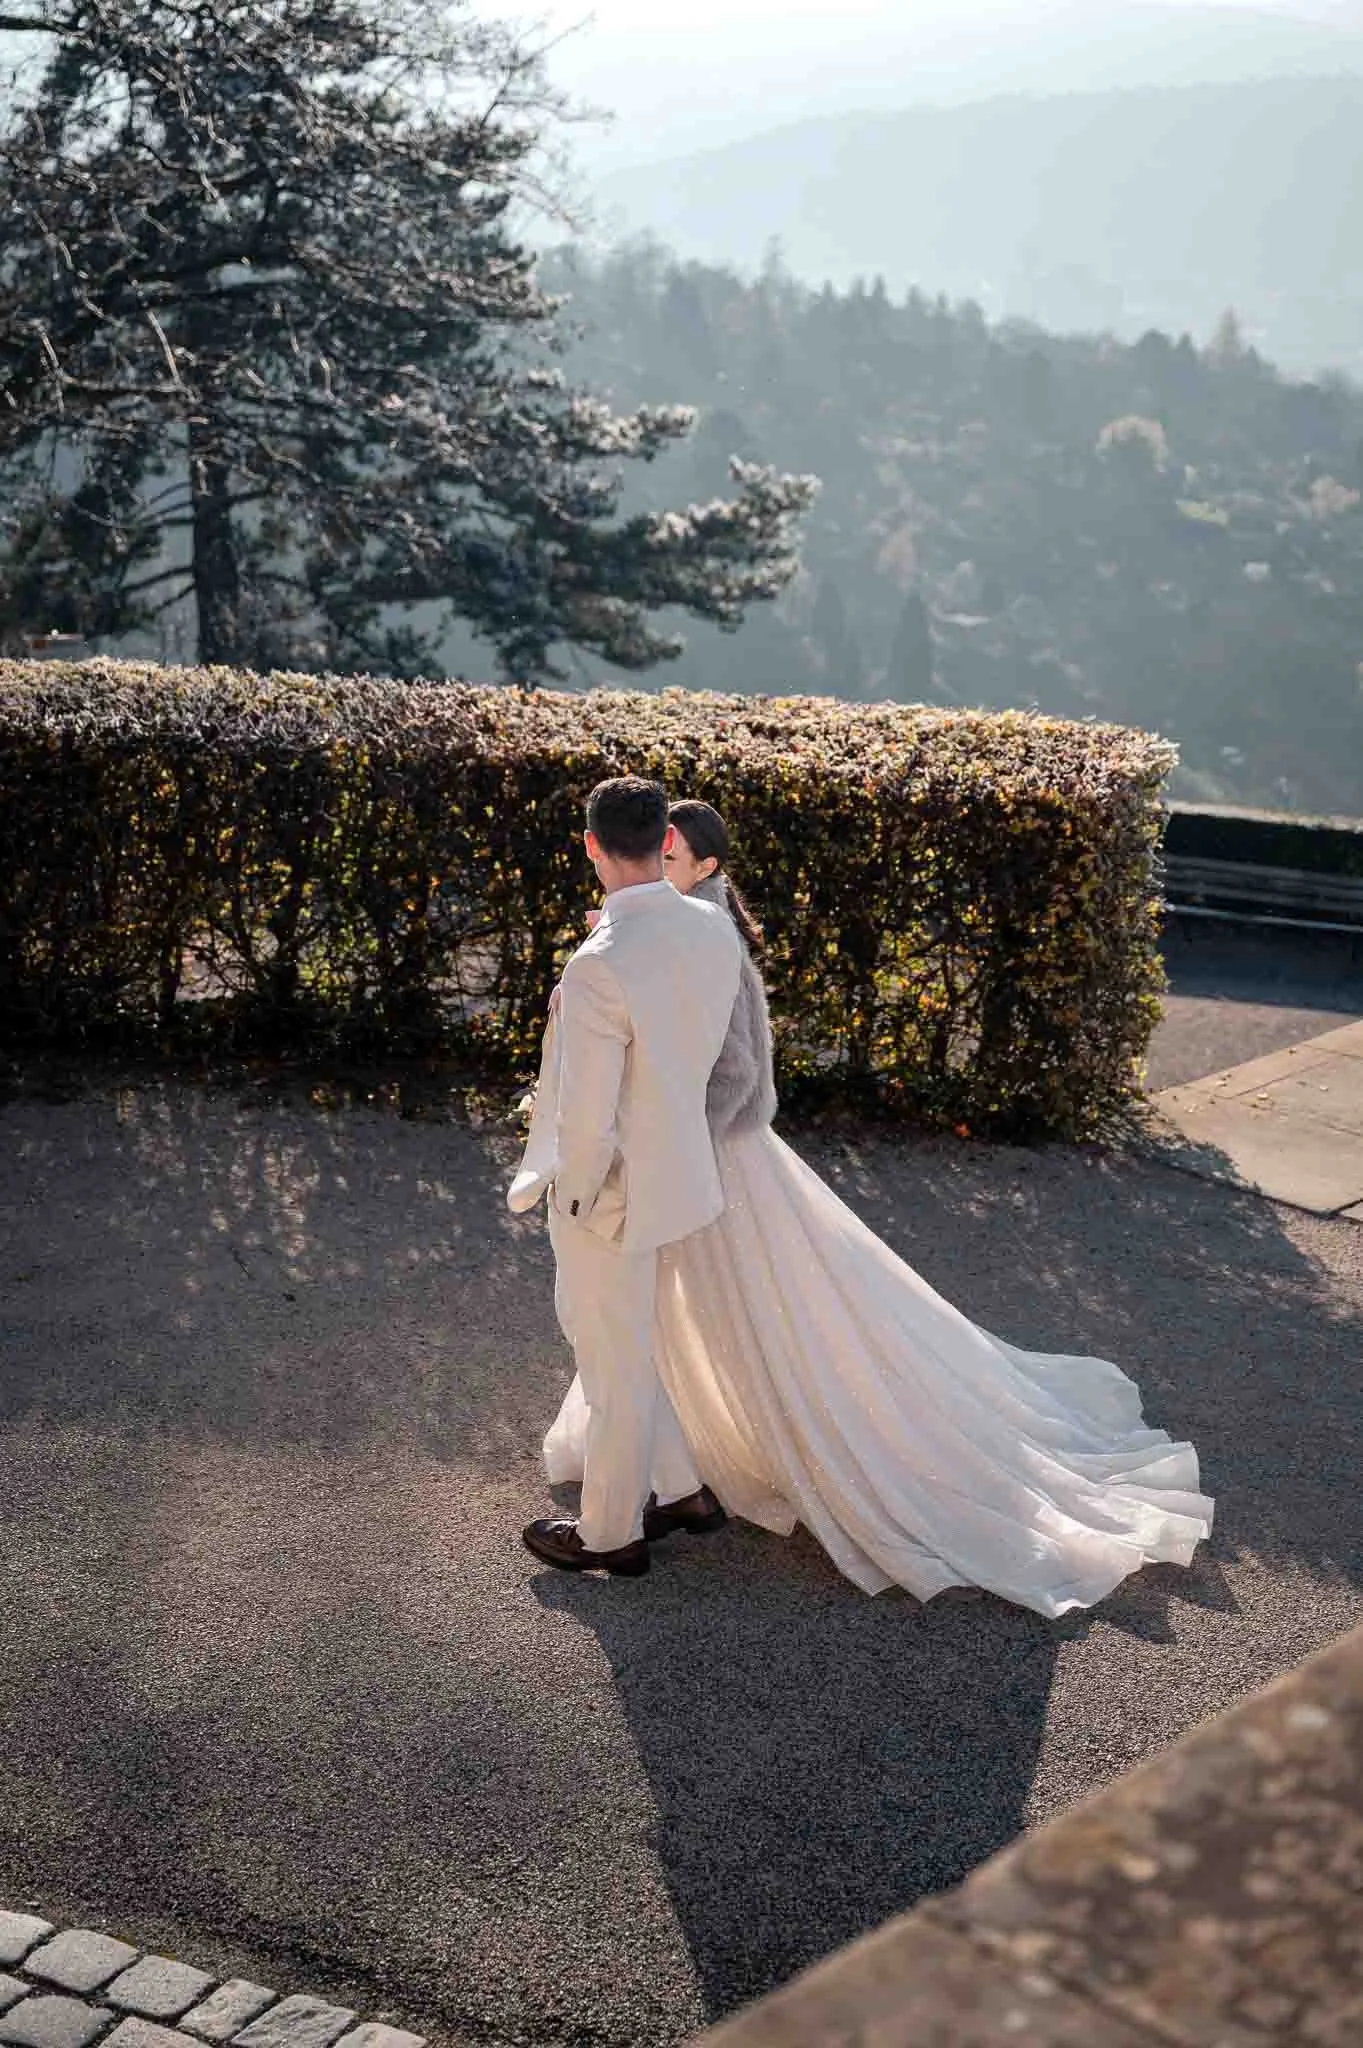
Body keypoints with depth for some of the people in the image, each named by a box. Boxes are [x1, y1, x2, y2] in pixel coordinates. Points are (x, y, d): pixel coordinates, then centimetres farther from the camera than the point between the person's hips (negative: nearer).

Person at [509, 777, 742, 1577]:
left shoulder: (599, 965, -30)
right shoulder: (715, 927, -8)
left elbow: (588, 1118, -24)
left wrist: (575, 1192, -8)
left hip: (612, 1194, -7)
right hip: (680, 1169, 7)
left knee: (618, 1367, 12)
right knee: (597, 1326, 27)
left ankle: (610, 1535, 32)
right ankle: (682, 1486, 40)